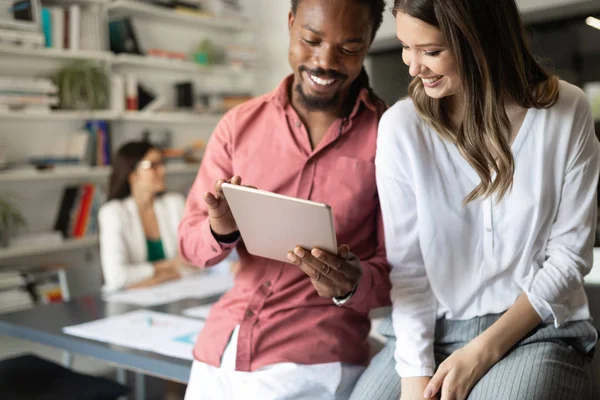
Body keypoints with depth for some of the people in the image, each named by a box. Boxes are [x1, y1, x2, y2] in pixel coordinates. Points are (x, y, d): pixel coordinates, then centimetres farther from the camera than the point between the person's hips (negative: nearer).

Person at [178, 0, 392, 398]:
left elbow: (399, 270, -4)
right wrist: (221, 230, -17)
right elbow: (190, 242, 5)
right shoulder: (240, 124, 2)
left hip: (314, 362, -3)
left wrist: (352, 285, -25)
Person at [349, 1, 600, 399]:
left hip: (534, 330, 0)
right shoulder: (402, 126, -6)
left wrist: (483, 352, -11)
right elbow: (407, 268, -5)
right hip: (431, 332, 1)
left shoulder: (566, 111, -5)